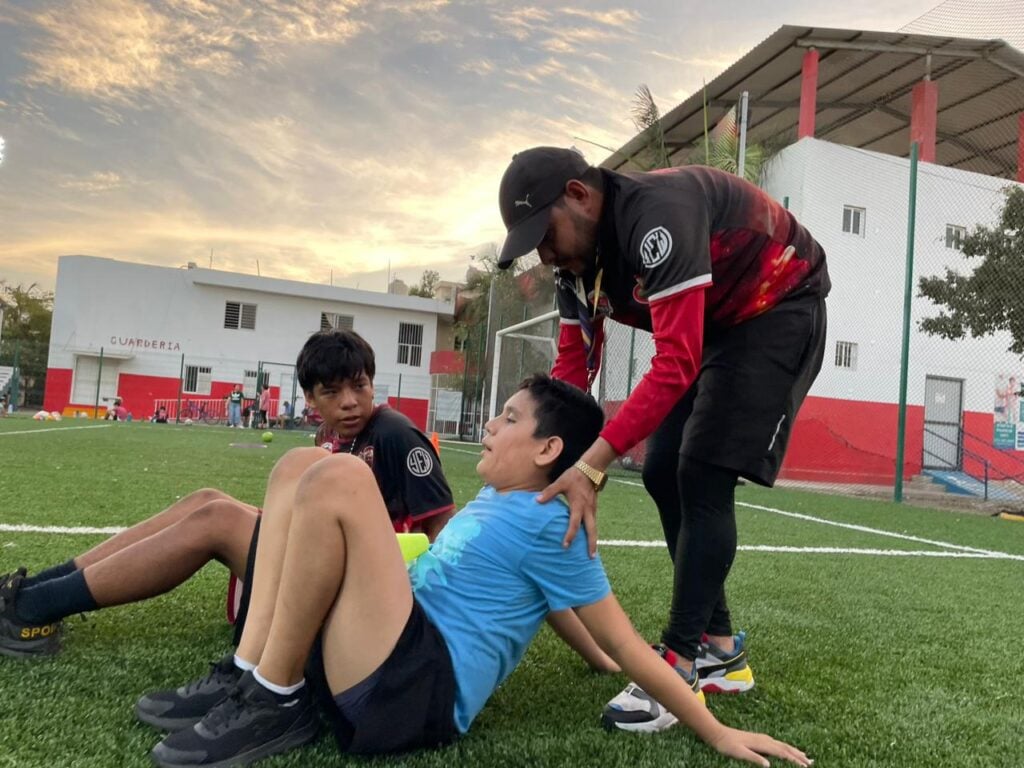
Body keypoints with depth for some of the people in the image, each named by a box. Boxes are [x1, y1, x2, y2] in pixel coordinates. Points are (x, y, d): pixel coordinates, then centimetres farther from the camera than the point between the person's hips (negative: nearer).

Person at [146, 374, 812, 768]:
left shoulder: (548, 524, -8)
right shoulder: (494, 501, 19)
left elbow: (623, 641, -6)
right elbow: (535, 596, 29)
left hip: (413, 694, -9)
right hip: (397, 664, 9)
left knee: (338, 479, -23)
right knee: (301, 469, 8)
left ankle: (277, 704, -13)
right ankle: (257, 672, -2)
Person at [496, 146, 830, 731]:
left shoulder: (657, 213, -33)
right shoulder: (577, 255, -5)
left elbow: (676, 363, -39)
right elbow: (572, 369, -3)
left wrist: (591, 467, -43)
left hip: (780, 306, -8)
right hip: (715, 321, 9)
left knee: (702, 475, -18)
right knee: (662, 475, 2)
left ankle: (680, 665, -8)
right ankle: (720, 651, 12)